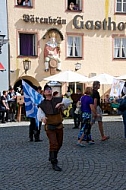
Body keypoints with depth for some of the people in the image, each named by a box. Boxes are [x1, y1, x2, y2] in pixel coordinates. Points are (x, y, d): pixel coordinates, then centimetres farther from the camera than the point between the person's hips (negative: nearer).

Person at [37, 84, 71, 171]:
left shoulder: (58, 100, 2)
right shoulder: (42, 104, -1)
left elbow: (68, 101, -9)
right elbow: (40, 114, -7)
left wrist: (61, 103, -28)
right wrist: (42, 118, -30)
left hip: (59, 126, 4)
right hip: (50, 127, -3)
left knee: (59, 144, 16)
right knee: (54, 144, -12)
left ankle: (52, 157, 42)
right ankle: (54, 164, -1)